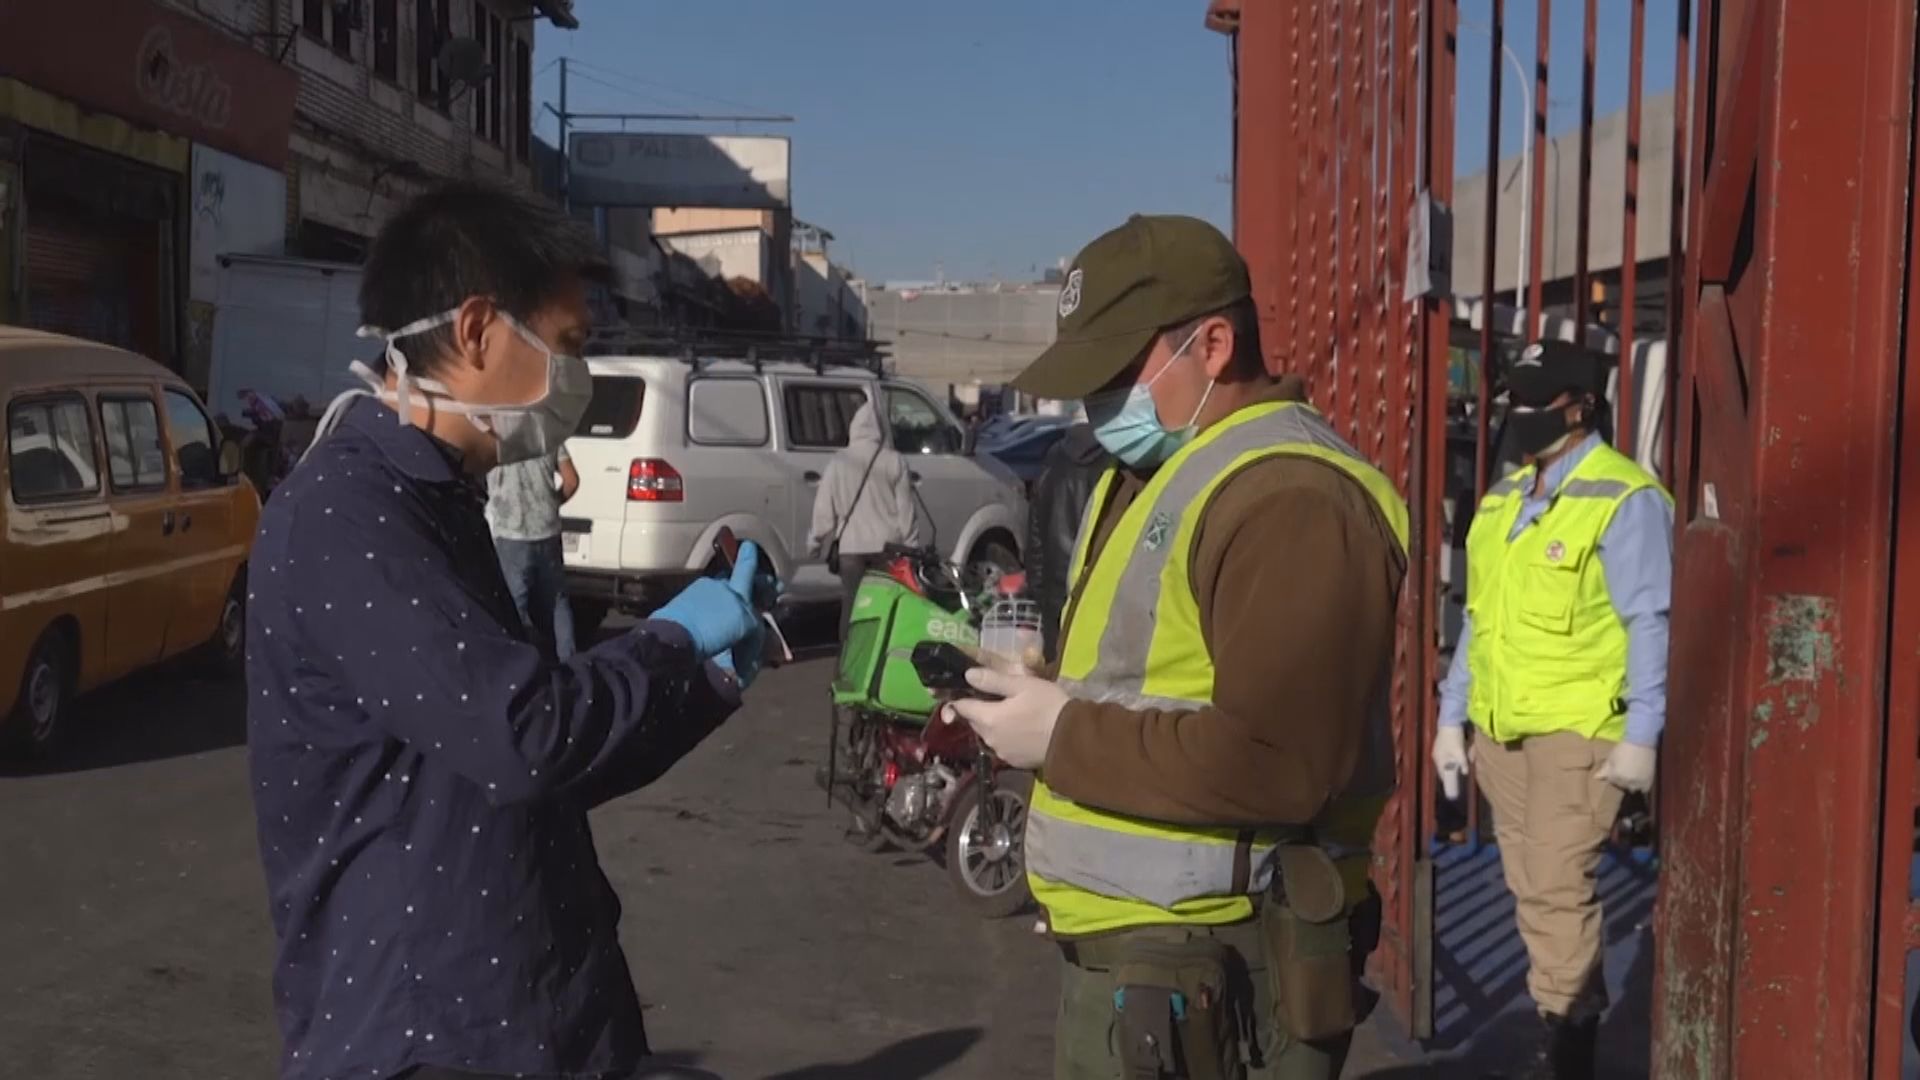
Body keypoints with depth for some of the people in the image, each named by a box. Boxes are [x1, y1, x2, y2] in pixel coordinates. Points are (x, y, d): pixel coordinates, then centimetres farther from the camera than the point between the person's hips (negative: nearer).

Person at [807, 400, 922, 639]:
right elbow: (905, 508, 0)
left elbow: (824, 509, 1)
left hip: (850, 547, 0)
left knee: (851, 605, 6)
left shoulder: (838, 463, 0)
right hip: (887, 546, 0)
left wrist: (816, 542, 12)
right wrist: (911, 545, 6)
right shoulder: (894, 461, -2)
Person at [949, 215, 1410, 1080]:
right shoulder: (1151, 473, 14)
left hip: (1199, 969, -10)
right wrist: (1039, 687, 2)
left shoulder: (1287, 500, -21)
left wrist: (1064, 738, -20)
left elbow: (1275, 765, -28)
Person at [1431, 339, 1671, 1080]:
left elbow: (1649, 623, -11)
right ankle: (1579, 1014, 27)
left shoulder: (1623, 498, -8)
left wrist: (1640, 736, -15)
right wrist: (1451, 717, 15)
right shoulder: (1500, 501, 14)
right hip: (1500, 729, 7)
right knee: (1531, 889, 13)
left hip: (1577, 729, -7)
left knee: (1558, 889, -7)